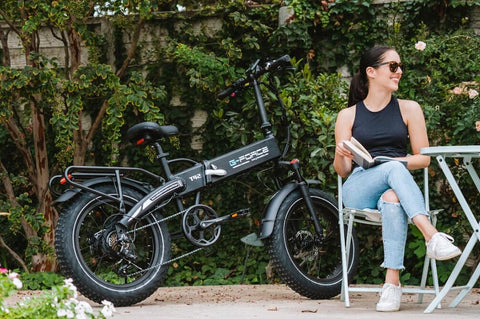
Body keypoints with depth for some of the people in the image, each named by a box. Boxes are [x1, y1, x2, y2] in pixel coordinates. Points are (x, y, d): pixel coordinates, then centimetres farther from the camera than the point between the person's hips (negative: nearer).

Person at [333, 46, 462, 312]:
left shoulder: (409, 109, 14)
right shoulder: (348, 116, 13)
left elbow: (423, 159, 10)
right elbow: (343, 171, 10)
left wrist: (392, 161, -8)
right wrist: (340, 154, -14)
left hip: (397, 187, 0)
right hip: (359, 192, 0)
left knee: (392, 200, -40)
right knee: (394, 169, -36)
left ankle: (392, 283, -46)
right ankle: (433, 237, -52)